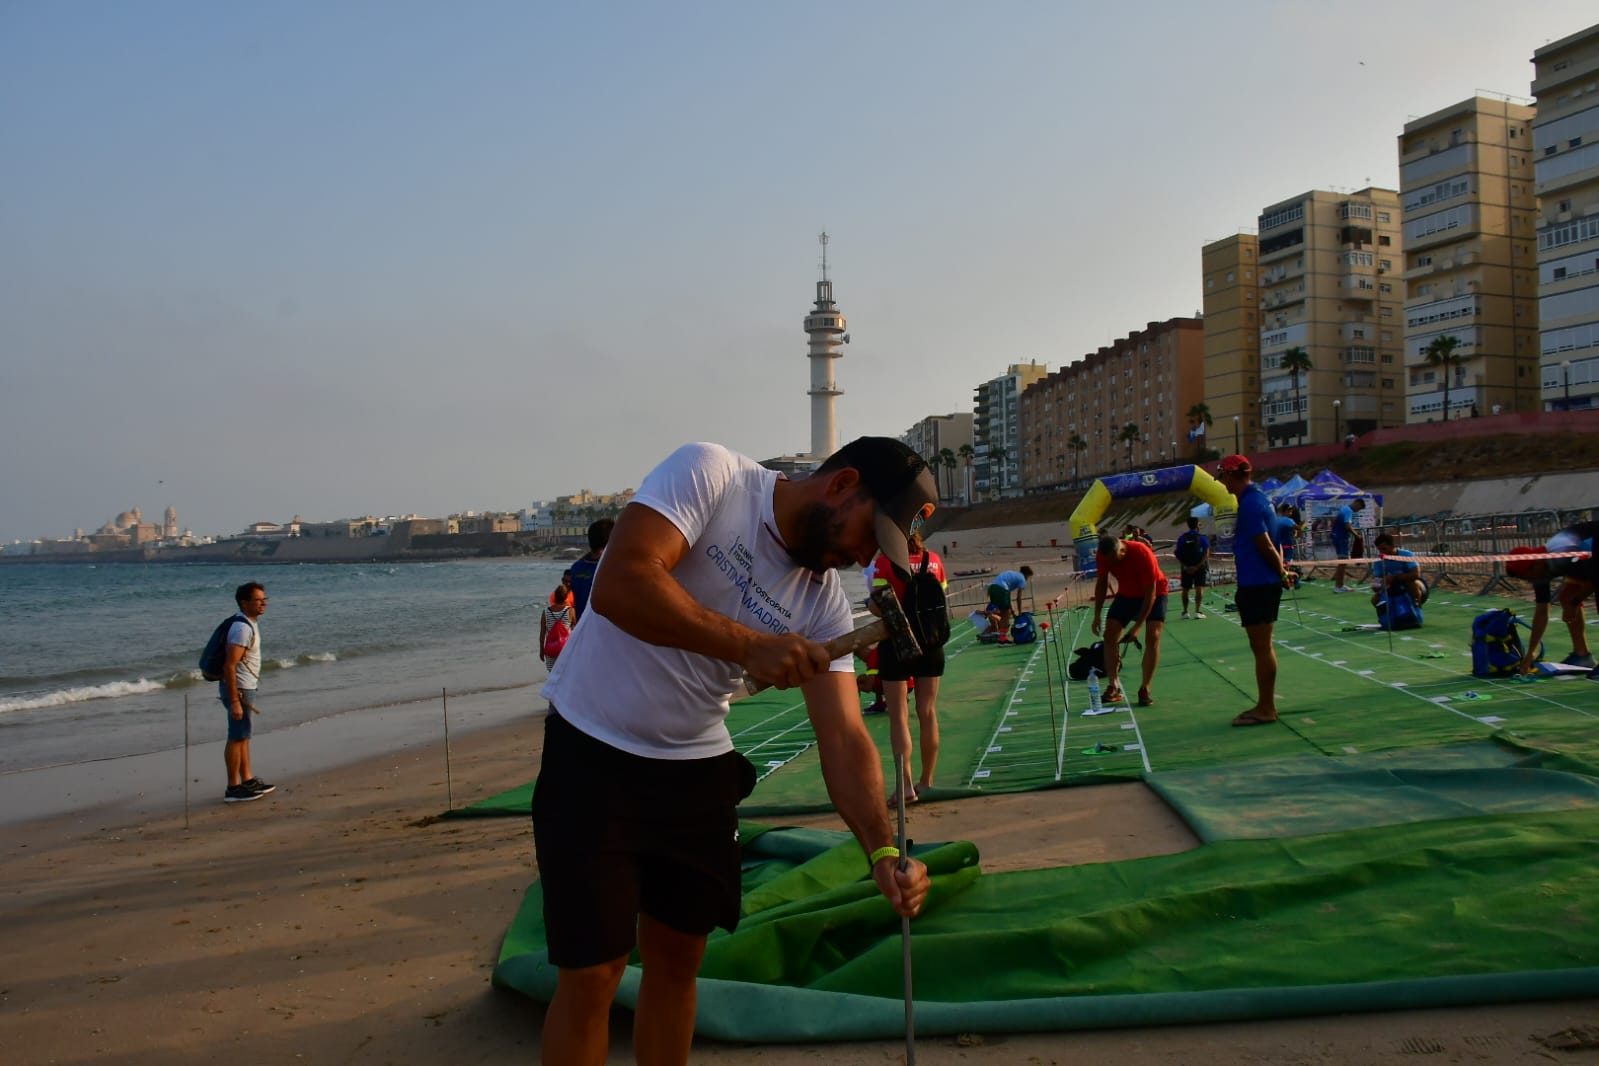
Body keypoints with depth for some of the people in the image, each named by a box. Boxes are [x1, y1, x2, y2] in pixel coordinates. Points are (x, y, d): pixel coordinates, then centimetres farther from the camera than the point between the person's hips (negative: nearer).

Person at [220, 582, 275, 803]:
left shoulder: (251, 623, 11)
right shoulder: (242, 628, -21)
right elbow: (230, 665, -25)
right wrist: (234, 701, -27)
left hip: (246, 687, 10)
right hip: (238, 689, -10)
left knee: (243, 736, 17)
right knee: (237, 737, -4)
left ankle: (247, 780, 26)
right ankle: (233, 789, 2)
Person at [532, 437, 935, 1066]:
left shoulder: (825, 602, -3)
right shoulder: (707, 473, -17)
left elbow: (843, 738, -8)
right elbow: (618, 584, -30)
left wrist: (882, 852, -22)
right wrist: (748, 644, -37)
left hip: (699, 768, 6)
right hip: (594, 754, -5)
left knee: (677, 960, 13)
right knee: (591, 975, -2)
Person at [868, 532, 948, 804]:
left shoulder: (885, 561, -10)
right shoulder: (934, 560, 2)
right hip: (930, 641, 4)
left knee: (899, 716, 2)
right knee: (928, 713, 12)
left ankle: (906, 784, -5)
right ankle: (926, 781, 21)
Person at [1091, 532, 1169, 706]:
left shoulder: (1142, 554, -34)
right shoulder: (1103, 556, -20)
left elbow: (1150, 593, -30)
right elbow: (1101, 583, -3)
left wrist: (1136, 627, -31)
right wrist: (1097, 616, -8)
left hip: (1154, 593, -4)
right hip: (1126, 594, 4)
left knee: (1152, 636, -19)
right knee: (1110, 635, -8)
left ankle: (1144, 690, -13)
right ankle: (1113, 688, -3)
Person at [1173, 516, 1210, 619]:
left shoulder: (1182, 538, 3)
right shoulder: (1203, 538, -3)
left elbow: (1177, 555, -3)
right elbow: (1206, 554, -12)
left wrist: (1184, 566, -6)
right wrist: (1198, 566, -15)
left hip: (1186, 568, 2)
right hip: (1200, 567, -2)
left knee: (1185, 590, 12)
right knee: (1199, 589, -3)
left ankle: (1185, 612, 17)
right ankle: (1197, 611, -13)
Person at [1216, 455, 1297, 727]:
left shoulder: (1250, 502, -16)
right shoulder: (1258, 496, 15)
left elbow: (1265, 544, -18)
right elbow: (1268, 543, 17)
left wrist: (1282, 573, -7)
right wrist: (1281, 570, 9)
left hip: (1256, 585, -10)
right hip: (1263, 583, 10)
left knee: (1261, 647, -4)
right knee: (1263, 647, 14)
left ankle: (1265, 709, 2)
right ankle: (1265, 706, 21)